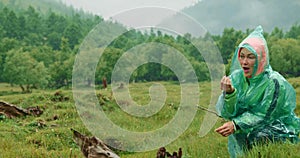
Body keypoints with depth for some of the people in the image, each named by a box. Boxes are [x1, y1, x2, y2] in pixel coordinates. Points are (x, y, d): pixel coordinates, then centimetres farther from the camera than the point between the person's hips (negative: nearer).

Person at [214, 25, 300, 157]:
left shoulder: (274, 82, -18)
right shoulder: (236, 77, -3)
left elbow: (262, 116, -19)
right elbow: (228, 113, -11)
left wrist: (236, 125, -31)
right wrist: (229, 92, -29)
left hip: (281, 132, -4)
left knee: (257, 137, -29)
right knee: (235, 134, -22)